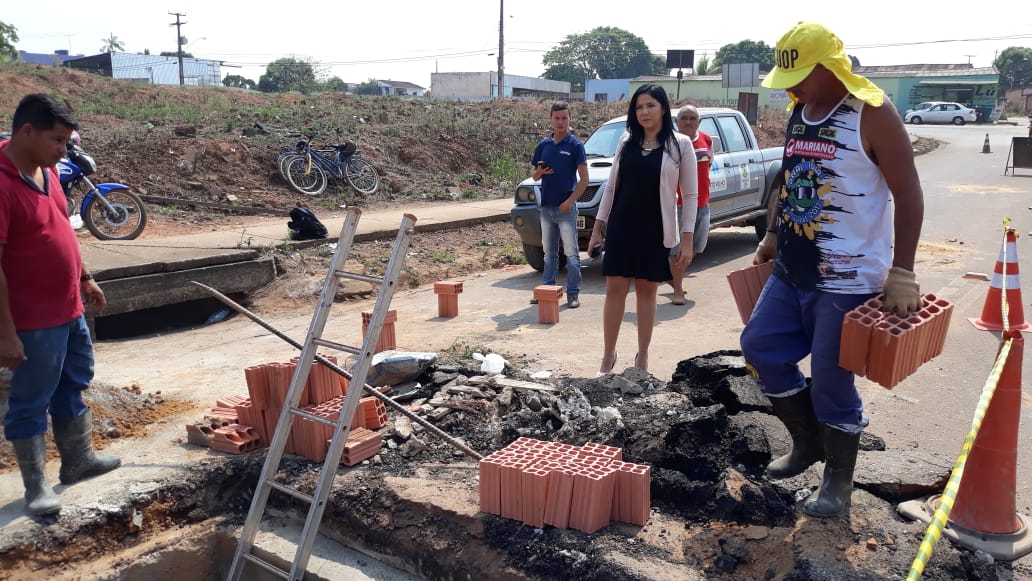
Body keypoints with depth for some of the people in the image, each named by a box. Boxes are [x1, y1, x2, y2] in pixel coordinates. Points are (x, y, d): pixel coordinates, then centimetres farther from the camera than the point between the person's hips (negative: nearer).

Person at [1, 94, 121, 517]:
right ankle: (35, 485, 20)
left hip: (70, 309, 9)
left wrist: (85, 279, 21)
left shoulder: (45, 170, 4)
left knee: (72, 388, 21)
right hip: (34, 322, -9)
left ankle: (78, 461, 37)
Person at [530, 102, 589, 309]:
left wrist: (570, 201, -17)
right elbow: (535, 176, 16)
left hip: (566, 207, -5)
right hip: (546, 206, 5)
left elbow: (584, 179, -7)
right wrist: (540, 171, -7)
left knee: (571, 252, -2)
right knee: (549, 252, 12)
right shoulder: (543, 145, 9)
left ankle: (573, 293, 1)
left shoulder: (575, 145, -4)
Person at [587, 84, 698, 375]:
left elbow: (690, 196, -2)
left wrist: (687, 240, -8)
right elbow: (611, 186, 11)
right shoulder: (626, 141, 7)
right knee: (615, 289, 1)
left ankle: (642, 358, 18)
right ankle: (608, 357, 11)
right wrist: (597, 227, 7)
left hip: (655, 230, -2)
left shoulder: (680, 144, -2)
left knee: (647, 291, 6)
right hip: (620, 227, 2)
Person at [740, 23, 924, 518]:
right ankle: (808, 441, 28)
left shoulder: (872, 114, -13)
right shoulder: (798, 113, 8)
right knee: (759, 346, 9)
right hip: (792, 270, 8)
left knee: (830, 381, -1)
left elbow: (908, 196, -14)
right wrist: (771, 237, 19)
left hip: (847, 278, -7)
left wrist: (902, 275, -18)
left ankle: (838, 481, 20)